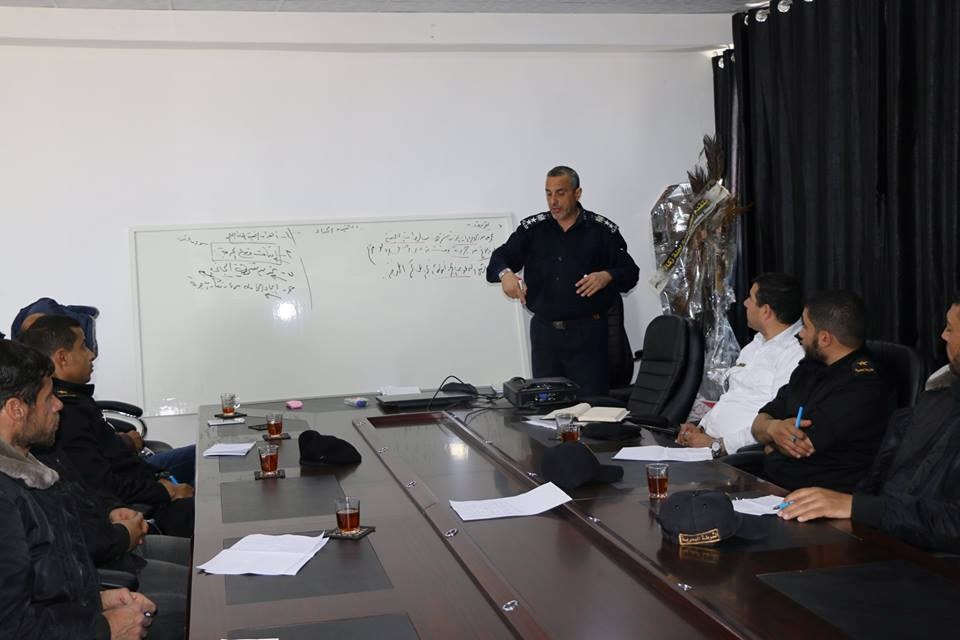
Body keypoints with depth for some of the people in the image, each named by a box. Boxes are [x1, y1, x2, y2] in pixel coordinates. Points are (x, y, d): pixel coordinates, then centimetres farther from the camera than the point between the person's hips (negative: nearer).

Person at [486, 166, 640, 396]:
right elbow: (500, 258, 1)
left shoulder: (602, 230, 2)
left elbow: (630, 272, 2)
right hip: (544, 331, 3)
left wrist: (607, 277, -19)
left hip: (587, 333, -3)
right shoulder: (532, 228, 8)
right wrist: (505, 273, -23)